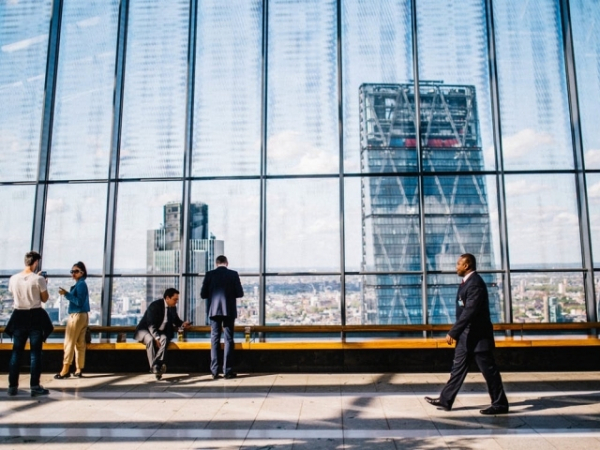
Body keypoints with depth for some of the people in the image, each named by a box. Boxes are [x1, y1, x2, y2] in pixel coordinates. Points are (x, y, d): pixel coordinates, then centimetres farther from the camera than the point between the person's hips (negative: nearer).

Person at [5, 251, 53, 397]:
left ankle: (12, 386, 13)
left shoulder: (13, 278, 0)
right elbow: (45, 299, -4)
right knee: (35, 352, 2)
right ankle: (35, 386, 3)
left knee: (16, 351, 11)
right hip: (35, 316, -4)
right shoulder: (39, 279, -12)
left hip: (19, 316, 4)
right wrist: (44, 284, 10)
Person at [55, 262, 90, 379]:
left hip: (76, 316, -9)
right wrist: (67, 294, 11)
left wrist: (66, 294, -22)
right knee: (80, 343, 8)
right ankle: (78, 369, 10)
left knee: (69, 343, -5)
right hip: (83, 316, 9)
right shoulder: (81, 284, 16)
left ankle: (65, 370, -3)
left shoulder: (80, 284, -12)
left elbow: (79, 302, -21)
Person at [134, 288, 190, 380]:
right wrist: (156, 338, -36)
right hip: (146, 330, -5)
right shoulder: (155, 306, -19)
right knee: (150, 340, -38)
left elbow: (176, 320, 20)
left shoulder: (173, 308, 3)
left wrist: (182, 324, -3)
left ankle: (156, 366, -42)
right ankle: (154, 368, -38)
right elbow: (151, 325, -25)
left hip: (161, 332, 5)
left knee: (164, 339, -31)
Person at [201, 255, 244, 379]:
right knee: (228, 340, 4)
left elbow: (203, 294, 0)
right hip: (229, 310, -1)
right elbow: (240, 293, -3)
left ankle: (214, 371, 5)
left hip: (214, 310, 1)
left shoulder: (210, 274, 0)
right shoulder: (233, 274, -2)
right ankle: (228, 371, 3)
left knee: (215, 340, 6)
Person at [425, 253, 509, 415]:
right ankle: (446, 400, 19)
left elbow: (470, 311, -26)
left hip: (477, 335, -10)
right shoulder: (467, 281, 11)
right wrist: (456, 332, 18)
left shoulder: (475, 283, -20)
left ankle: (500, 404, 15)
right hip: (467, 335, 10)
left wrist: (452, 332, -25)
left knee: (489, 370, 2)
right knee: (458, 368, 13)